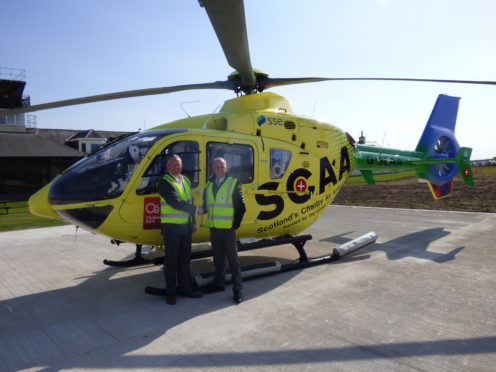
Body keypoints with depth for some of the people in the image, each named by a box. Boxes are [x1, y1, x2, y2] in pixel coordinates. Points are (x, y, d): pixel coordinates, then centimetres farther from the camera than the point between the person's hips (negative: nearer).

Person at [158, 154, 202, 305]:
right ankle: (170, 291, 16)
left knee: (184, 259, 14)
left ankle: (185, 287, 26)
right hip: (171, 227, -6)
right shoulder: (164, 182, -10)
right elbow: (175, 203, -20)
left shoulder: (186, 181, 13)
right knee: (171, 260, 4)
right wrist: (195, 209, -14)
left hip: (185, 226, 6)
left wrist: (193, 222, 14)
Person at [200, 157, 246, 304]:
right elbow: (206, 203, 16)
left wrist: (236, 224, -9)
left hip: (228, 228, -5)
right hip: (213, 228, 5)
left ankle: (237, 290, 5)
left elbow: (241, 207, -5)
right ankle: (219, 284, 30)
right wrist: (203, 209, -5)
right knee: (218, 258, 16)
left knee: (232, 258, -2)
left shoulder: (233, 183, -4)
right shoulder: (209, 184, 11)